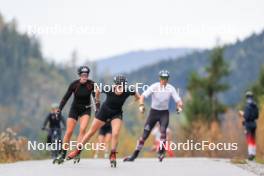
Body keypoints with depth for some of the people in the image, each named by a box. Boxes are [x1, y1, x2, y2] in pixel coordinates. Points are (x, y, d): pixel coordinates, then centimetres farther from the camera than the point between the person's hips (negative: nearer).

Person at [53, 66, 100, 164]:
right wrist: (59, 110, -15)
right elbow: (66, 98, -10)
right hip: (74, 109, 0)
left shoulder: (91, 84, -16)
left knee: (82, 129, -21)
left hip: (86, 109, 0)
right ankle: (62, 155, 8)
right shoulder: (74, 85, -16)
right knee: (69, 132, -3)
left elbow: (96, 97, -9)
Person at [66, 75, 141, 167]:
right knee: (91, 132, 9)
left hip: (117, 114, 0)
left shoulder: (127, 92, -28)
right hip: (104, 111, 0)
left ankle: (113, 155, -2)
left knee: (115, 134, -21)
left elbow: (135, 93, -3)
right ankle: (78, 150, 25)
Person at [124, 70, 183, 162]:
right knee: (145, 134, -2)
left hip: (164, 113, 0)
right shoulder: (154, 87, -14)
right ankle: (134, 155, 6)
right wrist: (141, 105, -39)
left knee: (163, 130, -26)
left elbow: (178, 100, -11)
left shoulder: (171, 88, -10)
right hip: (153, 112, 0)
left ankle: (161, 152, -16)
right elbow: (143, 96, -21)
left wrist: (179, 106, -34)